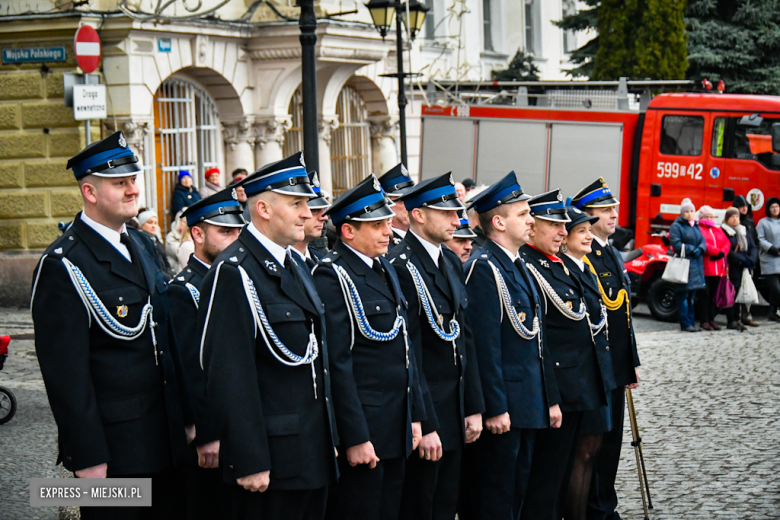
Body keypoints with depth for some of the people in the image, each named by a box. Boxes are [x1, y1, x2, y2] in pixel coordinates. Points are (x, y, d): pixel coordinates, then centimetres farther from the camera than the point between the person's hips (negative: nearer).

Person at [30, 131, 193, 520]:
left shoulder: (141, 246, 11)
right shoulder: (63, 266, -15)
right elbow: (65, 371, -17)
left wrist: (185, 416, 16)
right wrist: (88, 457, -18)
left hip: (165, 439, 8)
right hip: (112, 449, -8)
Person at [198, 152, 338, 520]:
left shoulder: (292, 265, 14)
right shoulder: (232, 273, -15)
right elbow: (230, 376, -19)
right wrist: (250, 462, -21)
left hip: (314, 452, 9)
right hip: (271, 457, -9)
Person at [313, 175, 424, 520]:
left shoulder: (385, 269, 14)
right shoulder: (332, 276, -14)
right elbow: (337, 362, -18)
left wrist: (414, 415, 15)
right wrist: (355, 437, -20)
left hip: (397, 428, 8)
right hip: (362, 429, -8)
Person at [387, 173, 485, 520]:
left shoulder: (451, 262, 11)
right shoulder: (401, 267, -16)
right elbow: (408, 352, -18)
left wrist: (474, 407, 9)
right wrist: (424, 425, -19)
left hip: (455, 412, 8)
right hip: (424, 411, -8)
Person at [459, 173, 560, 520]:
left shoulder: (519, 267, 15)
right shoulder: (483, 267, -14)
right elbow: (485, 345, -19)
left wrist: (551, 398, 17)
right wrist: (495, 409, -21)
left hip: (528, 408, 9)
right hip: (502, 407, -9)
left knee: (517, 491, 15)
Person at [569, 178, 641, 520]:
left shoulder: (613, 255, 16)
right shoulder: (580, 258, -15)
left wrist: (632, 362, 19)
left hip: (616, 366, 9)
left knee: (612, 439, 15)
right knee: (596, 438, -1)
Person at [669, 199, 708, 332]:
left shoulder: (696, 226, 19)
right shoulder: (676, 226, -3)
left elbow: (703, 241, 11)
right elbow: (676, 245, -12)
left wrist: (700, 250, -10)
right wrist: (693, 249, -13)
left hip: (696, 264, 7)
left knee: (692, 296, 9)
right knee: (684, 296, -6)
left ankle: (691, 322, 13)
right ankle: (685, 323, -3)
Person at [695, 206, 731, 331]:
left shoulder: (718, 230, 21)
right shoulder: (698, 229, 0)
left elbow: (727, 243, 9)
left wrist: (722, 252, -10)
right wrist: (717, 252, -16)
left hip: (718, 268, 6)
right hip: (704, 268, -6)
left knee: (713, 294, 9)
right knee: (704, 294, -5)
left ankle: (711, 319, 15)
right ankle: (704, 320, -1)